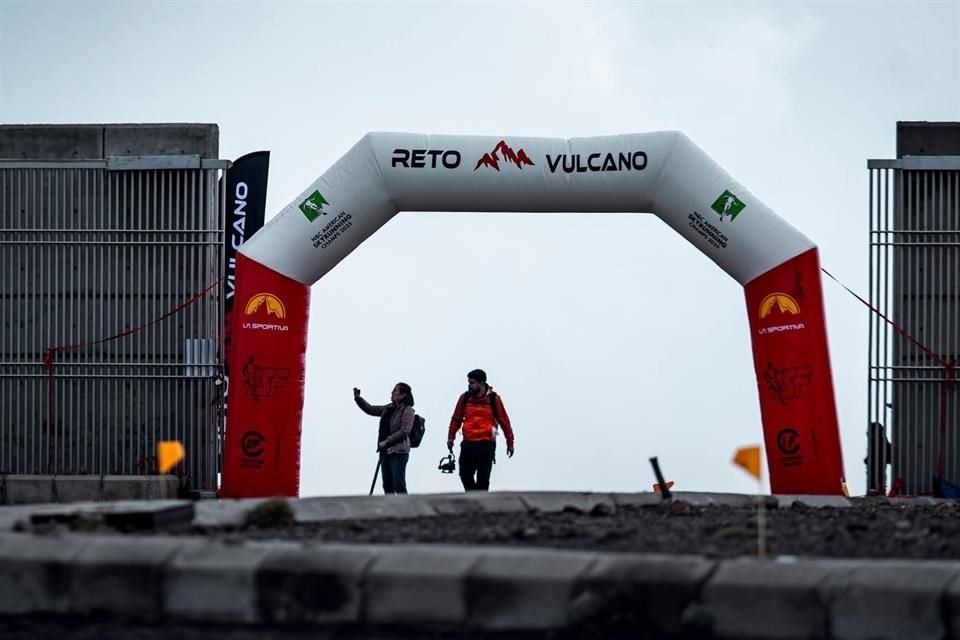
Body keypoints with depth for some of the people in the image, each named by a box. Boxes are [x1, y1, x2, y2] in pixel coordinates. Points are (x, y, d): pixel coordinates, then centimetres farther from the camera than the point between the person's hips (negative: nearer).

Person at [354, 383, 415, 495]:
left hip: (398, 452, -8)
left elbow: (404, 431, -17)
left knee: (399, 485, -10)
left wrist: (386, 441, -18)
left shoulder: (407, 411, -9)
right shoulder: (388, 409, 14)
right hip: (385, 452, 8)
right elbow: (370, 409, 21)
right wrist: (358, 398, 8)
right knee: (387, 485, 9)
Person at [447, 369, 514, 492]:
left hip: (486, 445, -3)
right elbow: (456, 419, 13)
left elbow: (504, 421, 4)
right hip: (468, 444, 3)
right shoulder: (465, 398, 5)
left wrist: (510, 443, 7)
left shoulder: (494, 399, -2)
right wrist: (451, 438, 9)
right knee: (465, 475, 3)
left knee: (483, 479, -2)